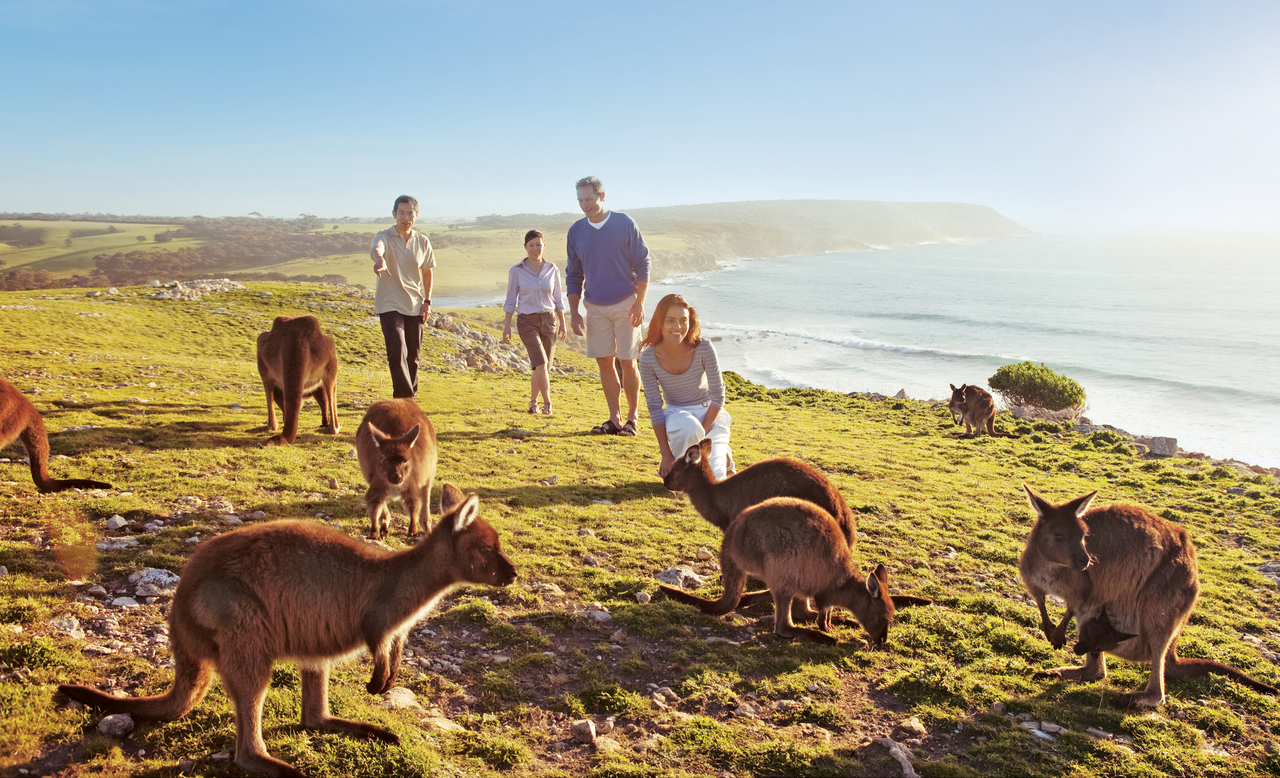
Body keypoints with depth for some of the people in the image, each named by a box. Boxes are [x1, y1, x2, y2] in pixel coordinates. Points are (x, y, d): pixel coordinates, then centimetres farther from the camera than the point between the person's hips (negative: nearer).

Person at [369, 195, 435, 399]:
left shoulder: (423, 242, 4)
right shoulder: (385, 237, -8)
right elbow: (376, 249, -33)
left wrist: (427, 300, 8)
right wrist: (379, 259, -57)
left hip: (415, 306, 4)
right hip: (390, 305, -4)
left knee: (413, 357, 10)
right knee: (398, 353, -17)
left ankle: (408, 397, 27)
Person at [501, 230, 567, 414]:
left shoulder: (552, 270, 4)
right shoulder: (516, 271, -3)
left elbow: (558, 300, 11)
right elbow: (511, 300, 1)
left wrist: (563, 324, 8)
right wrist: (507, 325, -3)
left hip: (548, 321, 3)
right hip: (527, 321, -3)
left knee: (543, 367, 6)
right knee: (541, 363, -18)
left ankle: (533, 403, 25)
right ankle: (547, 403, -8)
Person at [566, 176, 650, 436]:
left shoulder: (624, 224, -4)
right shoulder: (576, 231, 6)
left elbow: (642, 265, -2)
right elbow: (573, 274, 12)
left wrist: (639, 303, -9)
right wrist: (573, 312, 5)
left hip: (625, 304, -3)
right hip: (595, 307, 4)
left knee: (627, 363, -2)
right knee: (605, 363, 4)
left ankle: (632, 419, 8)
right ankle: (615, 419, 12)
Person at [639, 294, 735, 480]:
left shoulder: (704, 349, -22)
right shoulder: (648, 358, -18)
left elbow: (718, 396, -13)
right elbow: (654, 407, -12)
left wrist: (702, 434, -19)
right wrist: (666, 454, -13)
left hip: (709, 412, 0)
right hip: (676, 414, 0)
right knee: (687, 426, -38)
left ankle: (722, 454, 18)